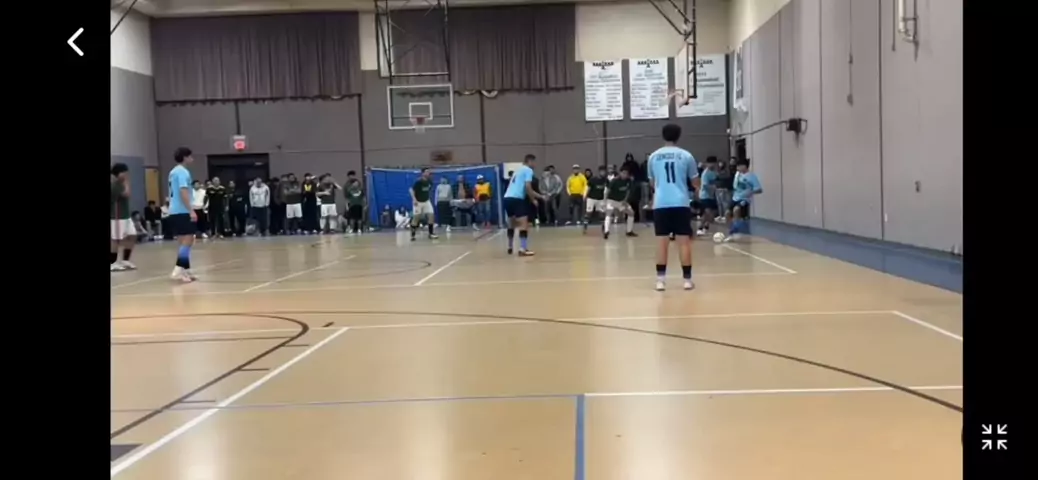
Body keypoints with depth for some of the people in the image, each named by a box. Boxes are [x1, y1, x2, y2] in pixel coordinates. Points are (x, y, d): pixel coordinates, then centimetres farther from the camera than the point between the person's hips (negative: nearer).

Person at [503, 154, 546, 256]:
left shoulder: (519, 170, 28)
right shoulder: (528, 170, 1)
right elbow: (527, 187, -10)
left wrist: (540, 196, 31)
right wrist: (533, 200, 3)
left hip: (507, 198, 9)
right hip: (516, 199, -9)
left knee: (511, 224, 22)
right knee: (524, 224, -7)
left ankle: (510, 248, 31)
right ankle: (523, 249, -15)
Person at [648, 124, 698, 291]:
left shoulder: (653, 156, 9)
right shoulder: (686, 155, 3)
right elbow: (695, 182, 11)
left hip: (660, 204, 1)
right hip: (681, 203, -1)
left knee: (662, 241, 3)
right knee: (684, 240, 3)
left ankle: (660, 279, 1)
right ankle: (687, 279, 5)